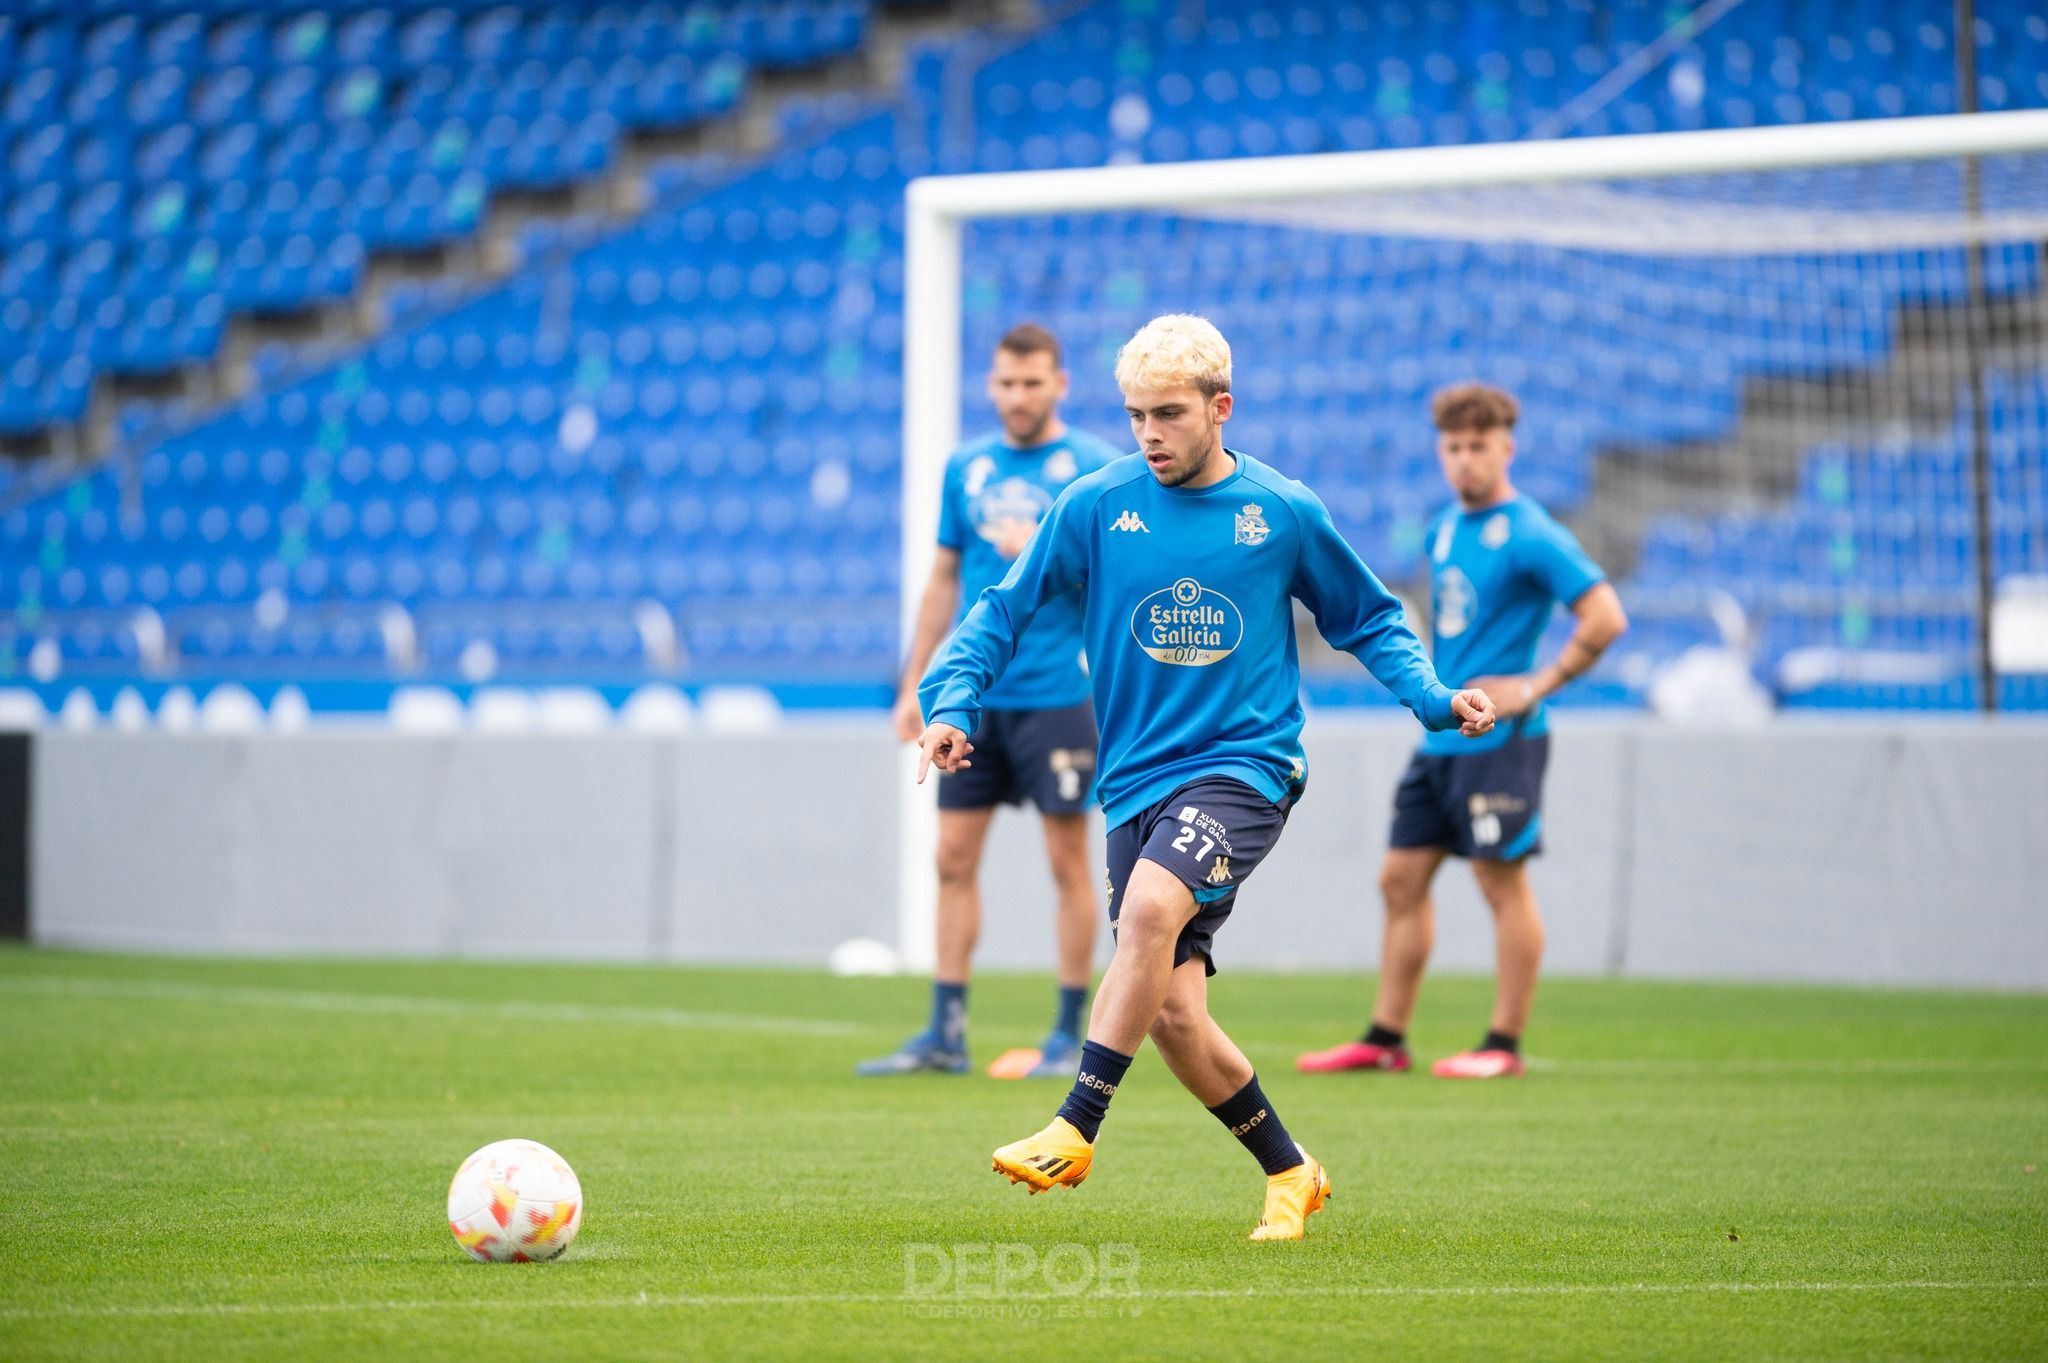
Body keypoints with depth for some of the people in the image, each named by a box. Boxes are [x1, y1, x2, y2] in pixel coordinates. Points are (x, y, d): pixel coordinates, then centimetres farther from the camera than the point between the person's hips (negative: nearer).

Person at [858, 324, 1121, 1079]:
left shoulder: (1093, 465, -2)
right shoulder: (966, 467, 11)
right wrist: (914, 684, 14)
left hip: (1056, 696, -5)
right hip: (973, 697, 5)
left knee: (1068, 860, -1)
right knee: (954, 858, 3)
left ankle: (1070, 1037, 6)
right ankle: (945, 1035, 8)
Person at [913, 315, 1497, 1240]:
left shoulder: (1285, 514, 1)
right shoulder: (1095, 506, 2)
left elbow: (1366, 620, 14)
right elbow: (1004, 612, 8)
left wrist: (1435, 699, 0)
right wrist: (951, 704, -7)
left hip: (1244, 765, -3)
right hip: (1137, 781, 3)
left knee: (1151, 906, -31)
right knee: (1172, 1011, -3)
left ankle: (1076, 1129, -24)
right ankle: (1289, 1172, 19)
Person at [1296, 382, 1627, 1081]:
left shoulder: (1529, 536, -11)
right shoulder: (1445, 530, 13)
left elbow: (1605, 617, -17)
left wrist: (1534, 687, -16)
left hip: (1498, 740, -8)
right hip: (1439, 736, 8)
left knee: (1503, 885, -3)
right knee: (1401, 879, 8)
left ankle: (1503, 1044, 3)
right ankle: (1385, 1037, 13)